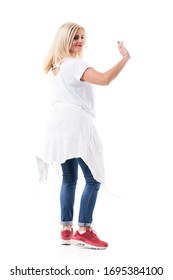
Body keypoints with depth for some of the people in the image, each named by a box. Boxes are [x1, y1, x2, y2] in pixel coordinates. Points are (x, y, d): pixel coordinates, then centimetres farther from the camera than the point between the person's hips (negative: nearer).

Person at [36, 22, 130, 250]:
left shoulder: (57, 65, 15)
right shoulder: (76, 64, -14)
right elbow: (104, 79, -28)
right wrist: (124, 58, -19)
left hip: (61, 124, 10)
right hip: (76, 124, -9)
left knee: (69, 179, 13)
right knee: (94, 179, -4)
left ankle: (66, 230, 15)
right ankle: (84, 231, -5)